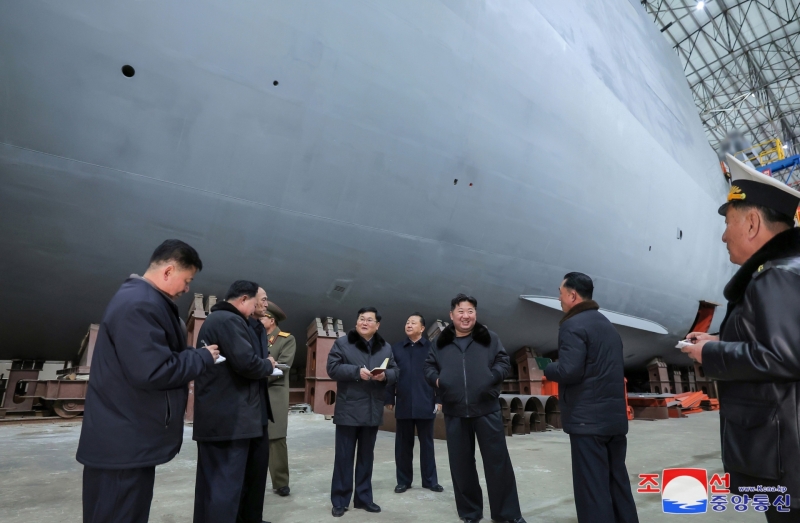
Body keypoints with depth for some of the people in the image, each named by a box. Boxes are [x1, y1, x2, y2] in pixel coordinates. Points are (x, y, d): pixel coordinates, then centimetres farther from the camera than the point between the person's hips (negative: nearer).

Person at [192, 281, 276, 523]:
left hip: (221, 416, 11)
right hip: (230, 418, -11)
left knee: (216, 483, 18)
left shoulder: (216, 319, 19)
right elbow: (247, 363, -26)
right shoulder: (229, 320, -17)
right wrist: (268, 364, -5)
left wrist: (263, 362, 11)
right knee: (225, 486, -5)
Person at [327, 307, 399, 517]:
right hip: (348, 410, -3)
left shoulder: (385, 348, 9)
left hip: (372, 411, 4)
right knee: (344, 456, 3)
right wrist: (357, 371, -21)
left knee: (366, 456, 14)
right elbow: (333, 368, -10)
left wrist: (385, 375, -15)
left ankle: (363, 497, 26)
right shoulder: (342, 343, -1)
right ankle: (339, 500, 16)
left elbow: (395, 372, 7)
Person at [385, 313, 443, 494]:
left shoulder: (431, 348, 1)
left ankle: (430, 480, 22)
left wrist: (439, 399, -5)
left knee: (427, 443, 10)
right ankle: (403, 481, 23)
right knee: (403, 444, 10)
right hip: (403, 404, 2)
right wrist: (390, 399, 1)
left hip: (425, 404, -1)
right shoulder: (396, 348, 7)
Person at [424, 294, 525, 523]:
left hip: (487, 409, -2)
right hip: (454, 412, 2)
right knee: (461, 464, 11)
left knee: (498, 461, 3)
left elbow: (504, 363, 3)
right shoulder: (441, 343, 9)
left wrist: (492, 377, -13)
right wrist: (436, 379, -4)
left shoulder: (489, 338, 5)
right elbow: (429, 366, 14)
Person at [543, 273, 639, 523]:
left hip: (587, 419, -9)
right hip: (615, 417, 9)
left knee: (591, 486, -3)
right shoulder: (607, 325, 17)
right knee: (618, 481, 16)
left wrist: (548, 369, -5)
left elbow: (569, 371, -23)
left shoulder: (573, 325, -14)